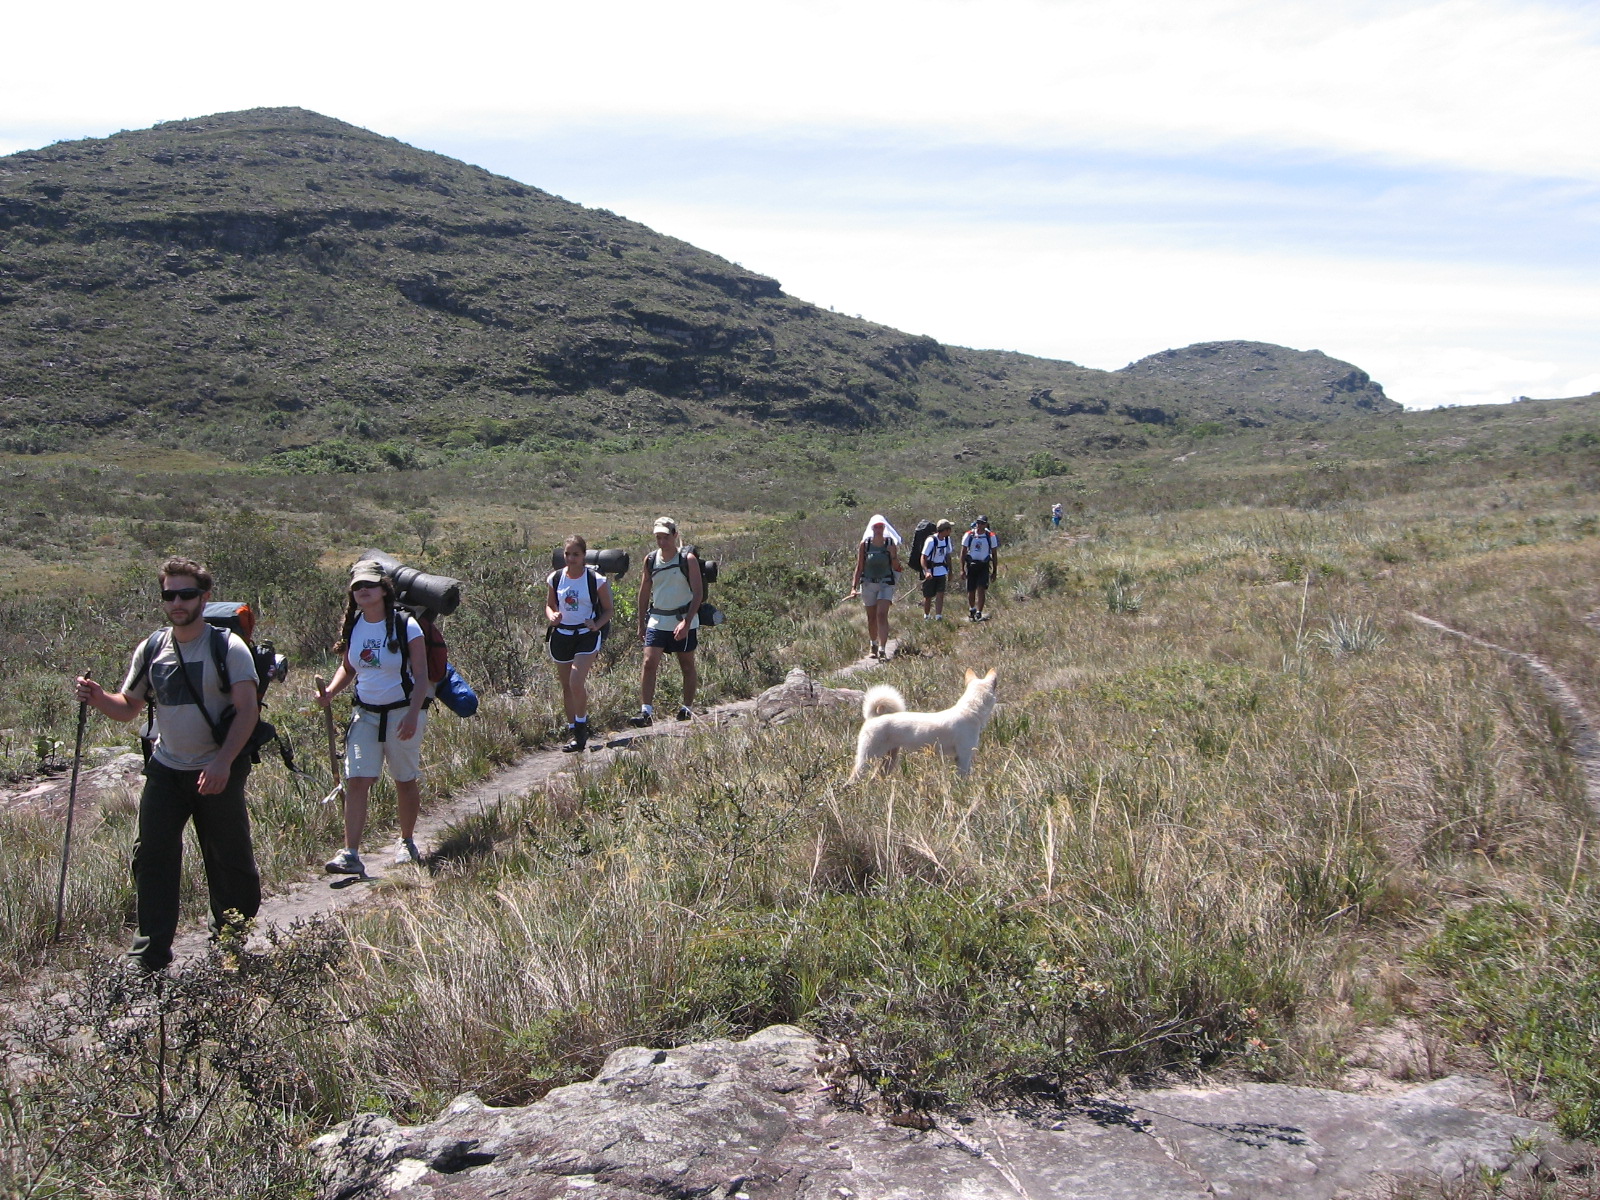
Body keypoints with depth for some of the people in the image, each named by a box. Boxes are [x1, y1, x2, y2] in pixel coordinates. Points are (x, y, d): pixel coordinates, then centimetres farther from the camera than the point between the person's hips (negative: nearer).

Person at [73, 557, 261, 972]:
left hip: (217, 772, -4)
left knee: (228, 859, 5)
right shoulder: (151, 649, 4)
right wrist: (100, 699, -13)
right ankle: (150, 955, 6)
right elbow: (128, 706, 10)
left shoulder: (228, 648, -9)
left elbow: (247, 710, -14)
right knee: (152, 858, -1)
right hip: (165, 770, 4)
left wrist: (223, 762, -24)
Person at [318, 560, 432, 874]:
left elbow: (421, 676, -11)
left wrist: (413, 715, -22)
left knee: (405, 781, 9)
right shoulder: (352, 626, 3)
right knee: (356, 780, -8)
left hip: (402, 712, -4)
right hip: (365, 713, 4)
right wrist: (330, 691, -5)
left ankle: (406, 842, 28)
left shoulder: (405, 625, -11)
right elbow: (347, 668, 16)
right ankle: (351, 854, -10)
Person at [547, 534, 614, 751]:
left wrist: (597, 625, -17)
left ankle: (581, 726, 0)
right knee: (566, 686, 9)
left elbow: (608, 609, 1)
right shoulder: (555, 578, 2)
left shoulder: (596, 580, -7)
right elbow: (549, 605, 13)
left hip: (587, 636, -4)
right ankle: (572, 729, 21)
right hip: (561, 635, 4)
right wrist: (552, 616, -9)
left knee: (577, 682, -17)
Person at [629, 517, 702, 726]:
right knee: (649, 663, -8)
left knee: (687, 665, 7)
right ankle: (646, 711, -9)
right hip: (657, 620, 3)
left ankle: (687, 708, 19)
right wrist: (641, 623, 12)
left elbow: (698, 593, -11)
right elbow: (644, 593, 13)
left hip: (683, 620, -3)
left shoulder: (688, 560, -8)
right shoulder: (650, 560, 4)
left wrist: (686, 622, -20)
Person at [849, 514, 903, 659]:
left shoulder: (890, 544, -1)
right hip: (868, 583, 2)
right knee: (871, 617, 9)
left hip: (886, 583, -2)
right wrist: (854, 586, -2)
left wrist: (893, 555, -17)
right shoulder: (865, 544, 1)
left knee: (882, 615, -15)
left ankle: (883, 649, -19)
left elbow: (896, 567, 2)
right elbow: (859, 567, 4)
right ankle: (873, 645, 28)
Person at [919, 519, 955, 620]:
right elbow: (923, 558, -20)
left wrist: (949, 571, 19)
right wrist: (926, 571, -34)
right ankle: (926, 616, 24)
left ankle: (938, 616, -10)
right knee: (928, 596, 6)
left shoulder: (947, 539, 2)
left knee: (940, 594, -7)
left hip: (941, 571, 5)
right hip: (930, 572, -5)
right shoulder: (931, 541, -19)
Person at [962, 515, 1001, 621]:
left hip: (984, 566, -1)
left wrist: (995, 571, 4)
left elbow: (994, 555, 6)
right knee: (971, 591, 7)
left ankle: (979, 614, -9)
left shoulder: (991, 536, -1)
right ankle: (971, 610, 31)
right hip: (971, 565, 1)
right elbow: (963, 553, 3)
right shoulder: (968, 535, -1)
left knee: (981, 590, -12)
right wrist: (962, 569, -2)